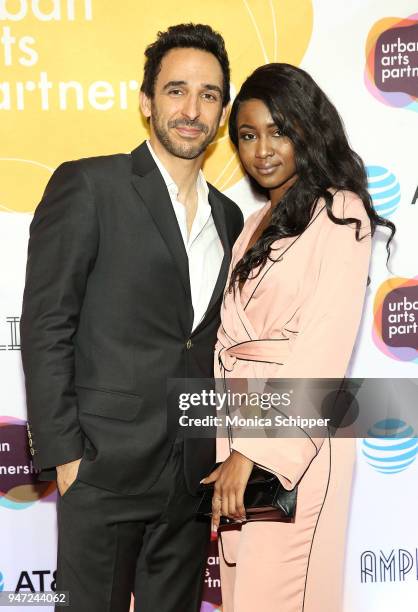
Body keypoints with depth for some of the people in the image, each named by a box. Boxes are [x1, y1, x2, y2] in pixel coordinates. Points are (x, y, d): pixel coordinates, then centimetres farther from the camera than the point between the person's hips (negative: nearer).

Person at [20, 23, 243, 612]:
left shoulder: (227, 216, 12)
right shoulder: (87, 186, -7)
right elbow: (45, 327, -10)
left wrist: (221, 453, 10)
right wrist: (64, 454, -13)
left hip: (194, 475, 6)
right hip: (105, 468, -5)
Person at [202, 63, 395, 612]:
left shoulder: (340, 214, -7)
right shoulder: (259, 222, 16)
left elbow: (323, 347, -17)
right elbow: (232, 336, 12)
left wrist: (253, 449, -21)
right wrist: (232, 443, 3)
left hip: (297, 434, -7)